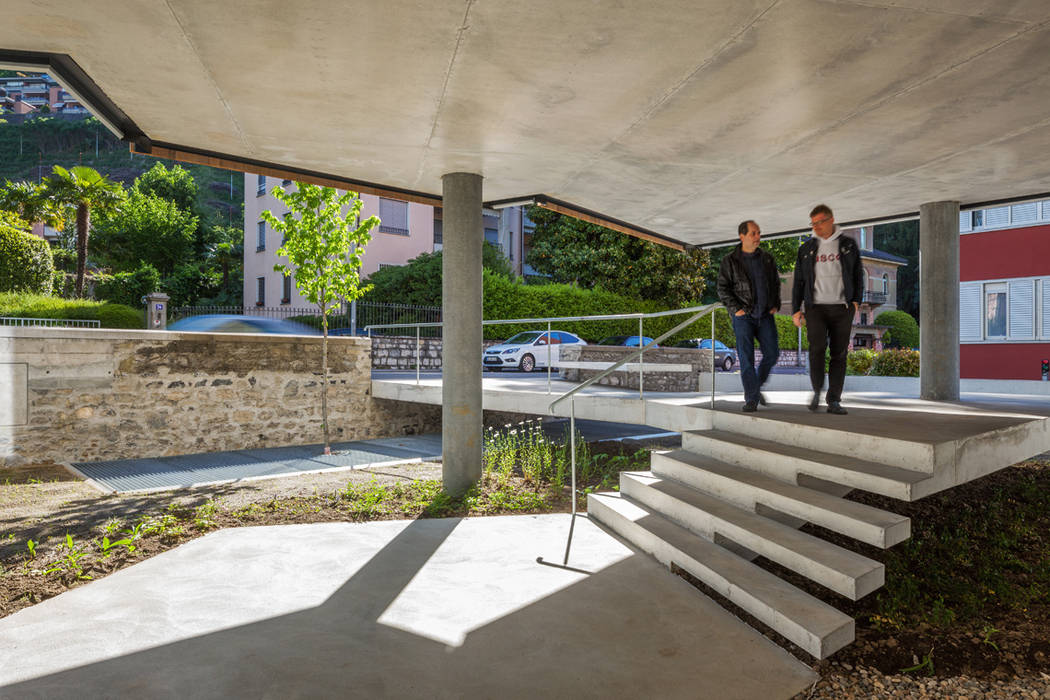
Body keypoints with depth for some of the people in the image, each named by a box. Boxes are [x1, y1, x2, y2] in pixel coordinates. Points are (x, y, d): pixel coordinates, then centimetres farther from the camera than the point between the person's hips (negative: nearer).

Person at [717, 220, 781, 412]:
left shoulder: (767, 259, 9)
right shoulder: (730, 261, -3)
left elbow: (776, 283, 19)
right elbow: (723, 288, -4)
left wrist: (776, 305, 7)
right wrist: (735, 309, -13)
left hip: (765, 315, 4)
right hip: (743, 316, -4)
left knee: (772, 353, 0)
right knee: (746, 357, -8)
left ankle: (756, 386, 24)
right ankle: (751, 399, -2)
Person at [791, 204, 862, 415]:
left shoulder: (848, 245, 9)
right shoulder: (806, 249, 9)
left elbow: (858, 275, 12)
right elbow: (799, 281, 10)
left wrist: (856, 301, -1)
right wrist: (796, 309, 4)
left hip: (842, 309, 1)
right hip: (816, 308, 0)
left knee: (839, 354, -2)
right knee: (817, 347, -19)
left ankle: (834, 401, 4)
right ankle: (817, 390, 1)